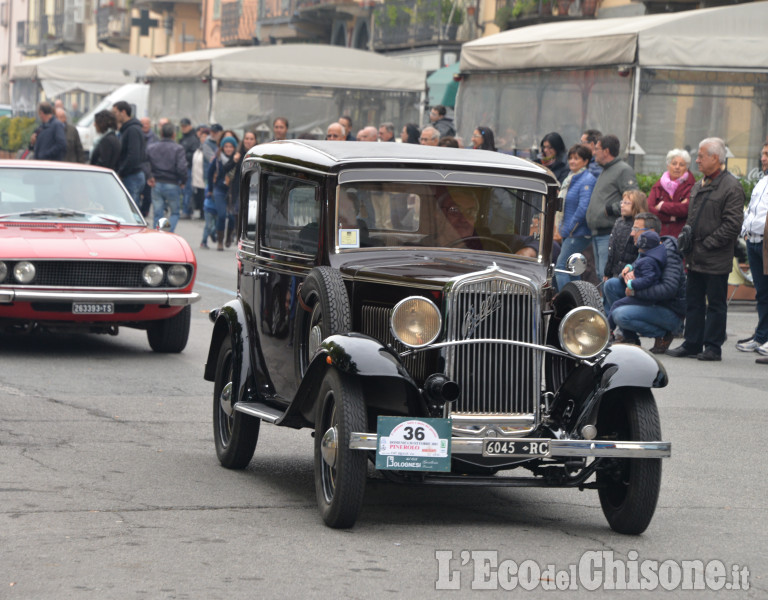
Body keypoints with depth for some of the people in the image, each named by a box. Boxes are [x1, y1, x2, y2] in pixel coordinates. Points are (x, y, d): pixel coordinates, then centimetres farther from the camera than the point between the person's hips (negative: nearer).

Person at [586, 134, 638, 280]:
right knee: (600, 274, 12)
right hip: (598, 234, 10)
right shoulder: (605, 171, 23)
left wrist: (611, 209, -17)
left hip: (610, 234, -10)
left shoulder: (623, 170, -9)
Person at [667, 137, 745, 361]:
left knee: (716, 304, 0)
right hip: (696, 258, 8)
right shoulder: (698, 187, 15)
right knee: (693, 302, 12)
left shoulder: (731, 187, -12)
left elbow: (732, 224, -17)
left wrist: (707, 244, -15)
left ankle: (713, 347, 5)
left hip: (716, 259, -8)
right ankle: (692, 343, 19)